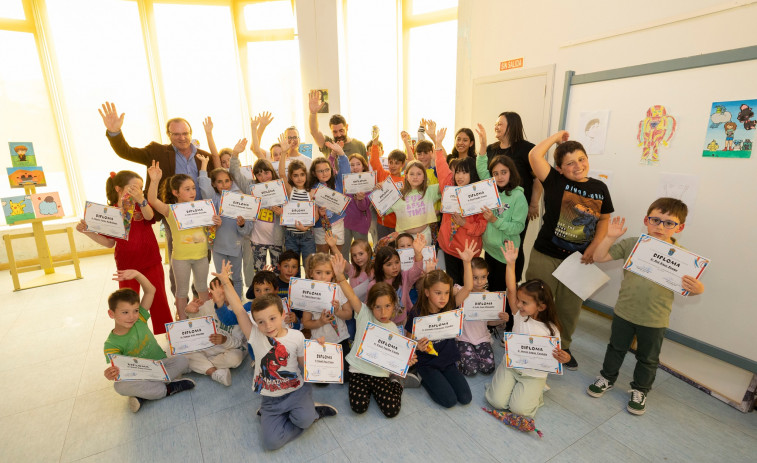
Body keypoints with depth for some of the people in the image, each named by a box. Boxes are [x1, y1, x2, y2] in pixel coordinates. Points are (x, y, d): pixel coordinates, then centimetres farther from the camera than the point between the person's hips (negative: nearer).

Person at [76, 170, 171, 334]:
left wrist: (141, 200, -47)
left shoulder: (142, 205, -2)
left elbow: (149, 216, -28)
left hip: (151, 261, 0)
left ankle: (166, 332, 22)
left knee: (158, 298, 8)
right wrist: (88, 231, -11)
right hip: (126, 265, 0)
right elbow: (109, 242, 3)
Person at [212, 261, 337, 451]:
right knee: (271, 442, -11)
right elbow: (238, 310, -17)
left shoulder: (297, 336, -11)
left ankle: (307, 410, 5)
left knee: (304, 419, -30)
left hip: (296, 390, -2)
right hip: (270, 398, 2)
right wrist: (226, 283, -21)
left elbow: (304, 363, -1)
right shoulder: (255, 336, -10)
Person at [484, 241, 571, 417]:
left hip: (534, 374, -2)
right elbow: (511, 290, -21)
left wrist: (564, 357, -31)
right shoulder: (519, 315, -9)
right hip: (511, 365, 2)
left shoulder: (551, 330, -12)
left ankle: (536, 390, 16)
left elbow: (556, 355, -5)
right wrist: (511, 263, -30)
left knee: (519, 408, -13)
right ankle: (507, 381, 20)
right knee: (497, 401, -9)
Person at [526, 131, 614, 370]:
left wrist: (593, 248, -3)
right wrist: (557, 136, -4)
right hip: (545, 257, -3)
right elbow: (535, 155, -18)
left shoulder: (600, 188, 4)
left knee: (570, 309, 17)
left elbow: (604, 220, 11)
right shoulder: (555, 182, -7)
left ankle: (563, 347, 39)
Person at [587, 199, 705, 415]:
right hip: (624, 312, 1)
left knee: (648, 358, 19)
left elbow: (690, 286, -4)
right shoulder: (631, 244, -8)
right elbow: (599, 257, -9)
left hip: (655, 320, 0)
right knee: (616, 348, 20)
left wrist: (697, 288, -27)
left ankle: (640, 390, 41)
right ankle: (607, 378, 41)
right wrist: (610, 237, -21)